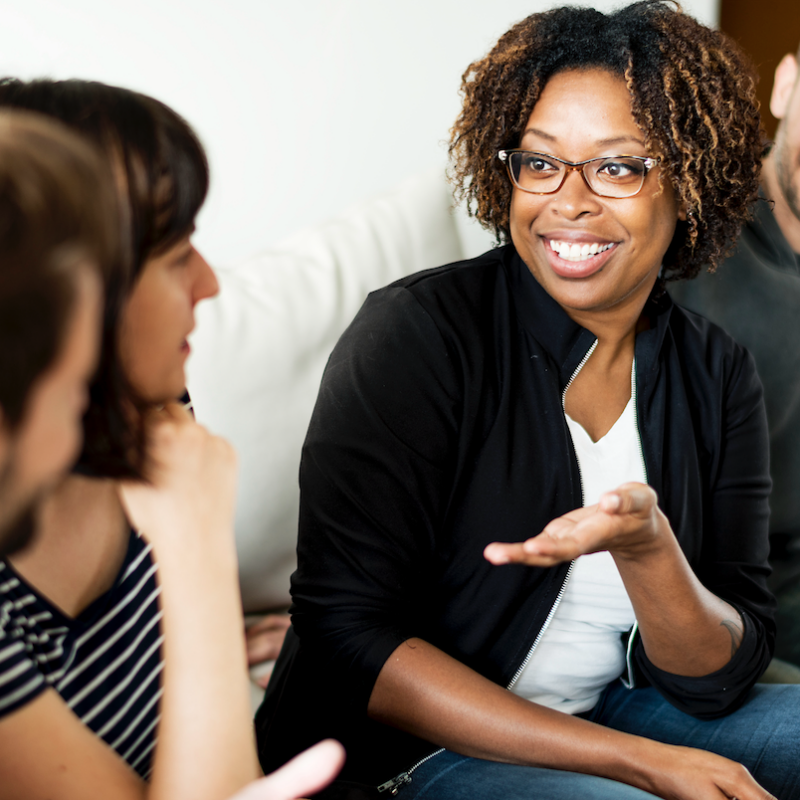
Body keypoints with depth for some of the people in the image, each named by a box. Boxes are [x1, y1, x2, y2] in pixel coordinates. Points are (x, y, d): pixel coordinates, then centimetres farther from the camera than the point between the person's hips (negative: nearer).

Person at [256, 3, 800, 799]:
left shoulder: (715, 374, -1)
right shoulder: (414, 335, -15)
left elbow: (721, 681, -3)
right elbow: (347, 635, -18)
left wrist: (647, 548, -26)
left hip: (612, 716, 5)